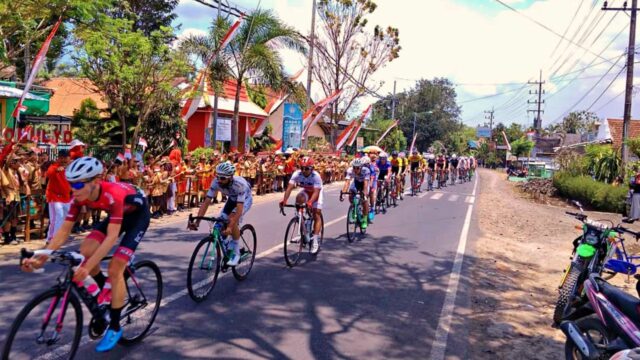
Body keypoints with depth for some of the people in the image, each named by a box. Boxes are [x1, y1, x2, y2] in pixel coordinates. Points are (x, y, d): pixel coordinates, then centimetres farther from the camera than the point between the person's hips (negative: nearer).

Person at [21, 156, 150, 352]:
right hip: (117, 214, 7)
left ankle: (114, 327, 0)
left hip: (137, 214, -6)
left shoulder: (113, 195, -39)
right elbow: (64, 230, -14)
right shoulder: (80, 197, -19)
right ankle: (105, 289, 14)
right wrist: (41, 258, -25)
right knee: (85, 250, -13)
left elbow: (112, 237, -42)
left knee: (115, 269, -14)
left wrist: (87, 267, -48)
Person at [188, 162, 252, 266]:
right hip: (232, 199, 5)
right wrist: (197, 221, -36)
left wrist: (230, 227, -56)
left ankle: (236, 253, -11)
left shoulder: (239, 184, -42)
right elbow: (206, 202, -26)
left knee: (232, 221, -27)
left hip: (245, 199, -5)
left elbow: (239, 208, -46)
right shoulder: (216, 182, -28)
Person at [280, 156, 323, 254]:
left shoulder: (316, 176, -34)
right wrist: (284, 200, -50)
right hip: (306, 191, 3)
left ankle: (315, 240, -9)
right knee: (298, 198, -31)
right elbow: (289, 187, -34)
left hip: (316, 193, -3)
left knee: (316, 215, -13)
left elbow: (316, 192, -43)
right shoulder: (297, 174, -26)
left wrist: (310, 202, -61)